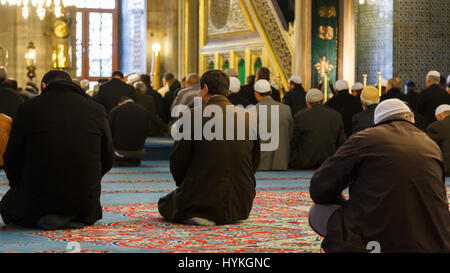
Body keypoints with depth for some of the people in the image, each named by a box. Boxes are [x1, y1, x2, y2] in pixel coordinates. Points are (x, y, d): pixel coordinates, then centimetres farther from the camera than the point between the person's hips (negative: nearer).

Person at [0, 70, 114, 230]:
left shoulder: (28, 109, -5)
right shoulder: (97, 110, 0)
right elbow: (107, 160, 7)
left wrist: (19, 186, 21)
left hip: (37, 200, -3)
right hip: (85, 202, 3)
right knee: (93, 211, 39)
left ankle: (42, 219, 1)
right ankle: (74, 218, 6)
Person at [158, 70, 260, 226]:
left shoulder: (193, 116, -11)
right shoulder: (248, 117, 1)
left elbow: (178, 160, -6)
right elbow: (254, 162, 8)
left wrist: (184, 186, 13)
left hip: (202, 200, -6)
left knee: (164, 204, 24)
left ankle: (197, 215, -3)